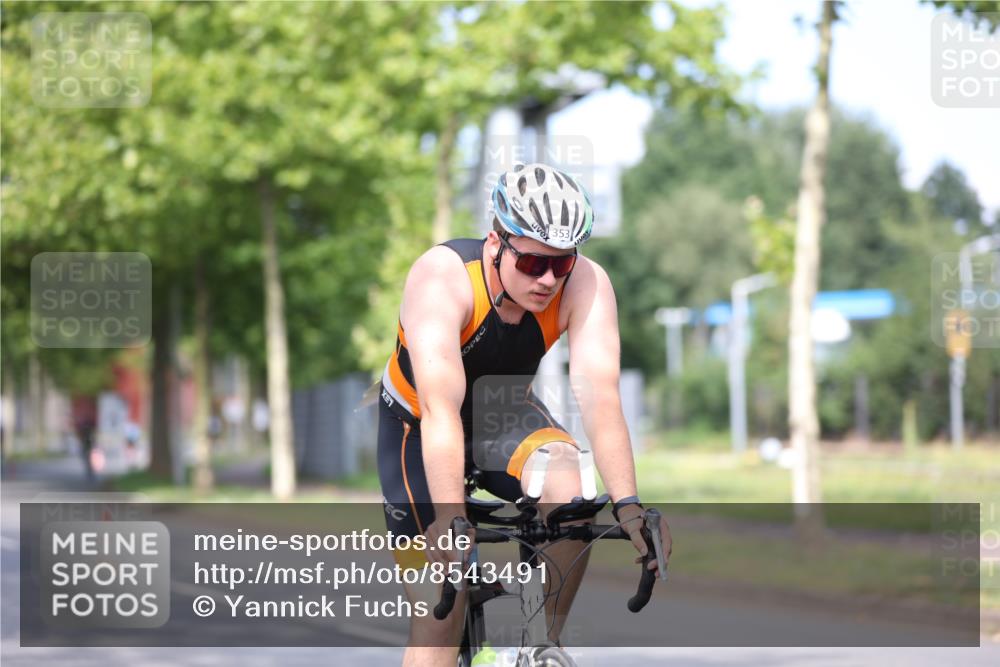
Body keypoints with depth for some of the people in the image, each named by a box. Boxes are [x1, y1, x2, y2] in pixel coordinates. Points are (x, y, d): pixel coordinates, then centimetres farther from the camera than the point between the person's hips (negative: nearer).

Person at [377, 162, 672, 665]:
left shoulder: (586, 284, -24)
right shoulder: (441, 278, -33)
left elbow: (599, 397, -34)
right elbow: (440, 408, -43)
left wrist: (627, 505, -47)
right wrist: (450, 520, -53)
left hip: (504, 417, 3)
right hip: (418, 429, -2)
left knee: (565, 481, -31)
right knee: (439, 620, -10)